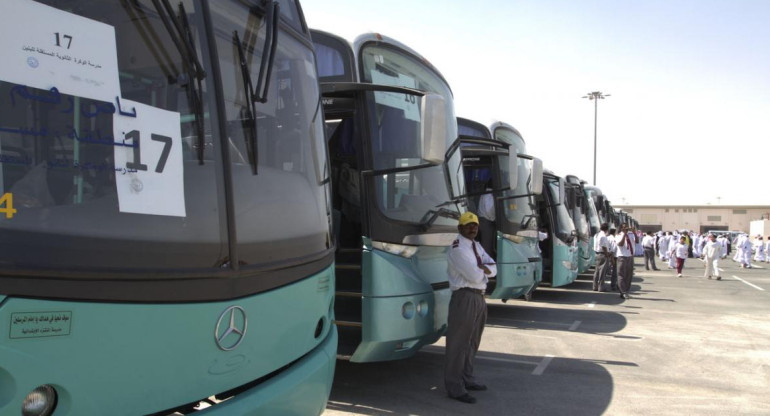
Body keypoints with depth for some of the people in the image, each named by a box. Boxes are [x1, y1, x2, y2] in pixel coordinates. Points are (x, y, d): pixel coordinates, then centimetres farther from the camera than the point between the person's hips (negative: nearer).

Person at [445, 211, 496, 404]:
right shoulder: (457, 249, -13)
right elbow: (474, 276, -21)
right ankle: (455, 388, 1)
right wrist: (484, 269, 0)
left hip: (480, 298, 10)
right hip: (465, 298, -10)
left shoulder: (477, 246, 15)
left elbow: (493, 269, 7)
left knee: (472, 341, 20)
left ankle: (467, 379, 34)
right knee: (458, 342, -4)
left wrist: (480, 269, -12)